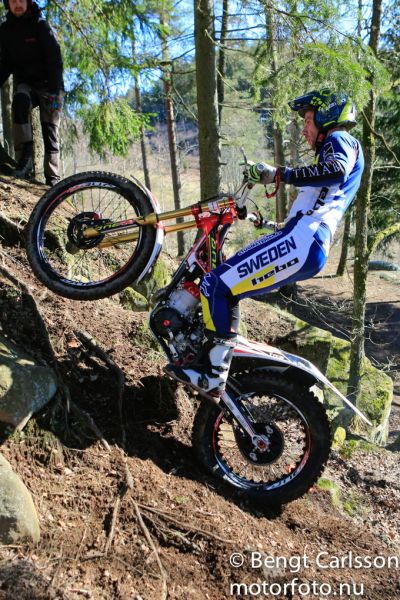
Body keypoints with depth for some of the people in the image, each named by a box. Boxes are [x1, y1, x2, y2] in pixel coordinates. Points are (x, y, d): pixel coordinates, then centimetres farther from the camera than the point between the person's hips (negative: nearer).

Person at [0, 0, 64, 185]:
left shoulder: (40, 25, -6)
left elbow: (54, 58, -14)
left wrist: (54, 90, -26)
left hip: (48, 84, -2)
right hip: (24, 84, 2)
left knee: (50, 131, -10)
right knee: (19, 101, -32)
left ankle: (53, 180, -9)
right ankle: (24, 157, -34)